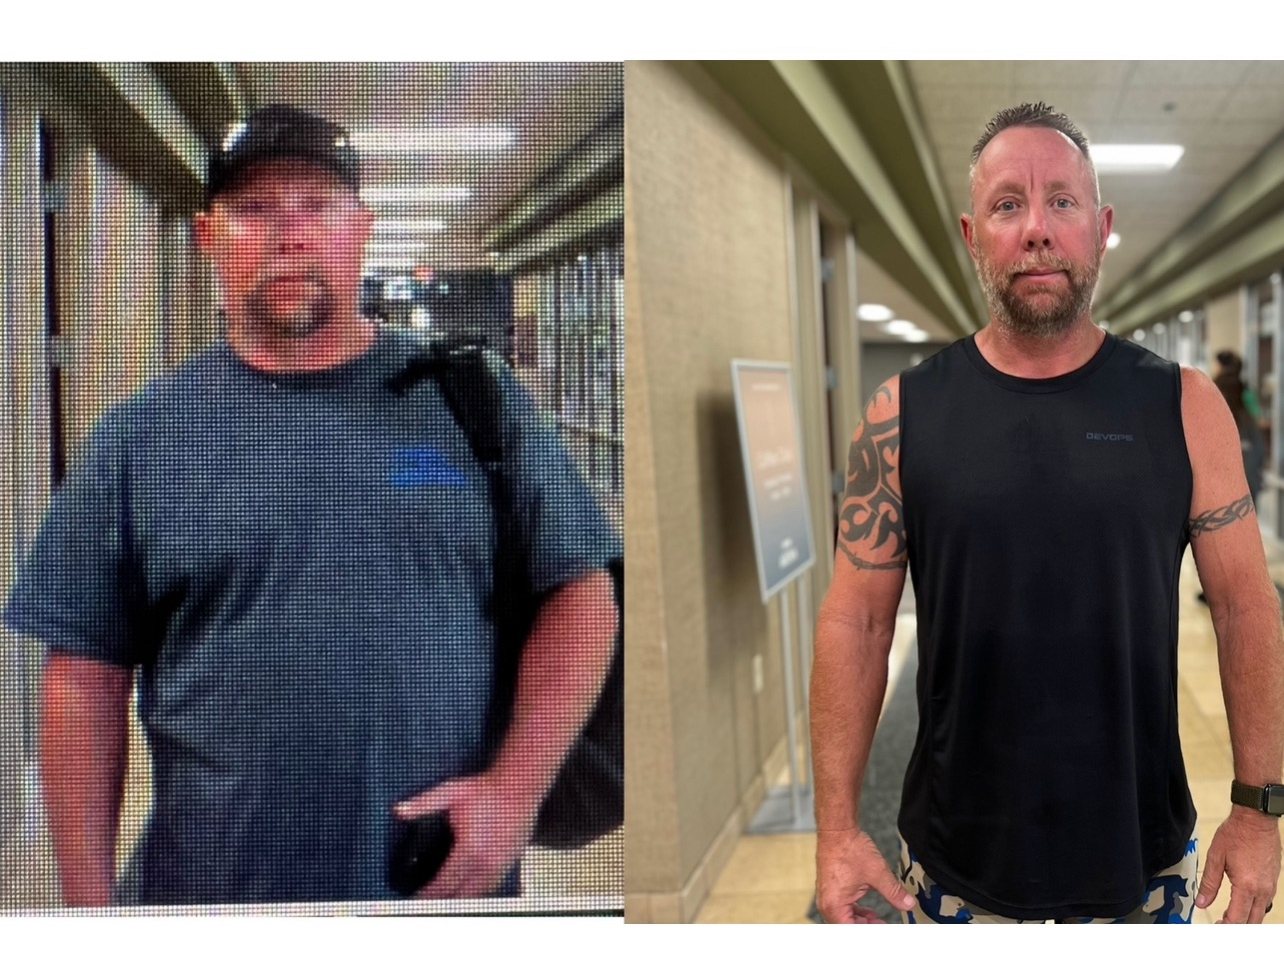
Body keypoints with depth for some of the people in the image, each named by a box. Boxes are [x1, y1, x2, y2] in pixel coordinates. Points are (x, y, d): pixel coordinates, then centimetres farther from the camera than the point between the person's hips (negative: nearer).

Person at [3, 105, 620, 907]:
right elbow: (86, 680, 3)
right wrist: (89, 896, 0)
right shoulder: (137, 440, 2)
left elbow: (582, 593, -1)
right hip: (211, 883, 1)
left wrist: (515, 788, -11)